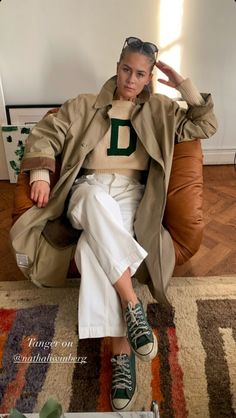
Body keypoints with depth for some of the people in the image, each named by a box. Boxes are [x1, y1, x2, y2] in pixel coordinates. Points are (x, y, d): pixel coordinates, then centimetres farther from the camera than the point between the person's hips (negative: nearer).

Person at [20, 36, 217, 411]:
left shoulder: (159, 110, 17)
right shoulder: (86, 105, 13)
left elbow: (206, 126, 12)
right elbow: (45, 133, 6)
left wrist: (183, 84, 5)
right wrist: (40, 173, -12)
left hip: (130, 195, 0)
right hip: (88, 193, 1)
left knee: (94, 247, -34)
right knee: (96, 197, -40)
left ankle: (121, 351, -26)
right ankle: (131, 304, -33)